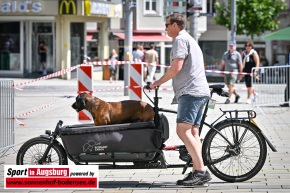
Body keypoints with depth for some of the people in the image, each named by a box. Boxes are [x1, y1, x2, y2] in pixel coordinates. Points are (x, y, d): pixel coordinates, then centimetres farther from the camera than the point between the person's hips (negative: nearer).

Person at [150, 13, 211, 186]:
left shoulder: (180, 39, -6)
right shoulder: (191, 40, 27)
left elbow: (176, 68, -16)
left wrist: (159, 82, -6)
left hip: (190, 92, -11)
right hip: (200, 92, 11)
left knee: (183, 130, -17)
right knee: (193, 132, 8)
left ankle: (201, 170, -23)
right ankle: (197, 172, 4)